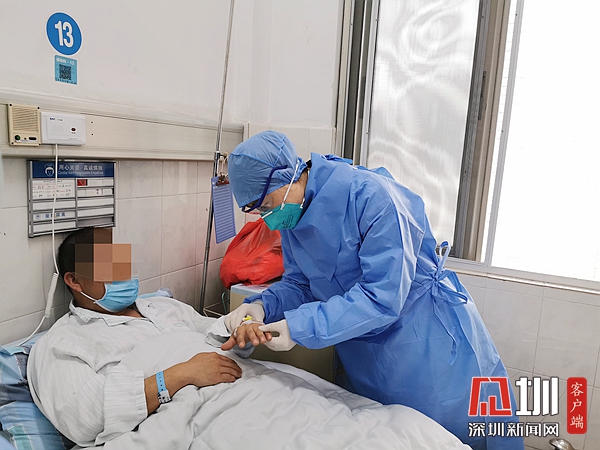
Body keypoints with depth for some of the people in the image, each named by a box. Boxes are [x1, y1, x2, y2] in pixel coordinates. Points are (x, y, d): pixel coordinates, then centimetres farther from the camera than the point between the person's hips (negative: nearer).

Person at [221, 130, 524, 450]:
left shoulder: (371, 195, -29)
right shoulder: (291, 217, -4)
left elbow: (383, 296, -32)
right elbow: (299, 284, 2)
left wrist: (301, 327, -32)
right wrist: (263, 306, -18)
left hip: (431, 348, -6)